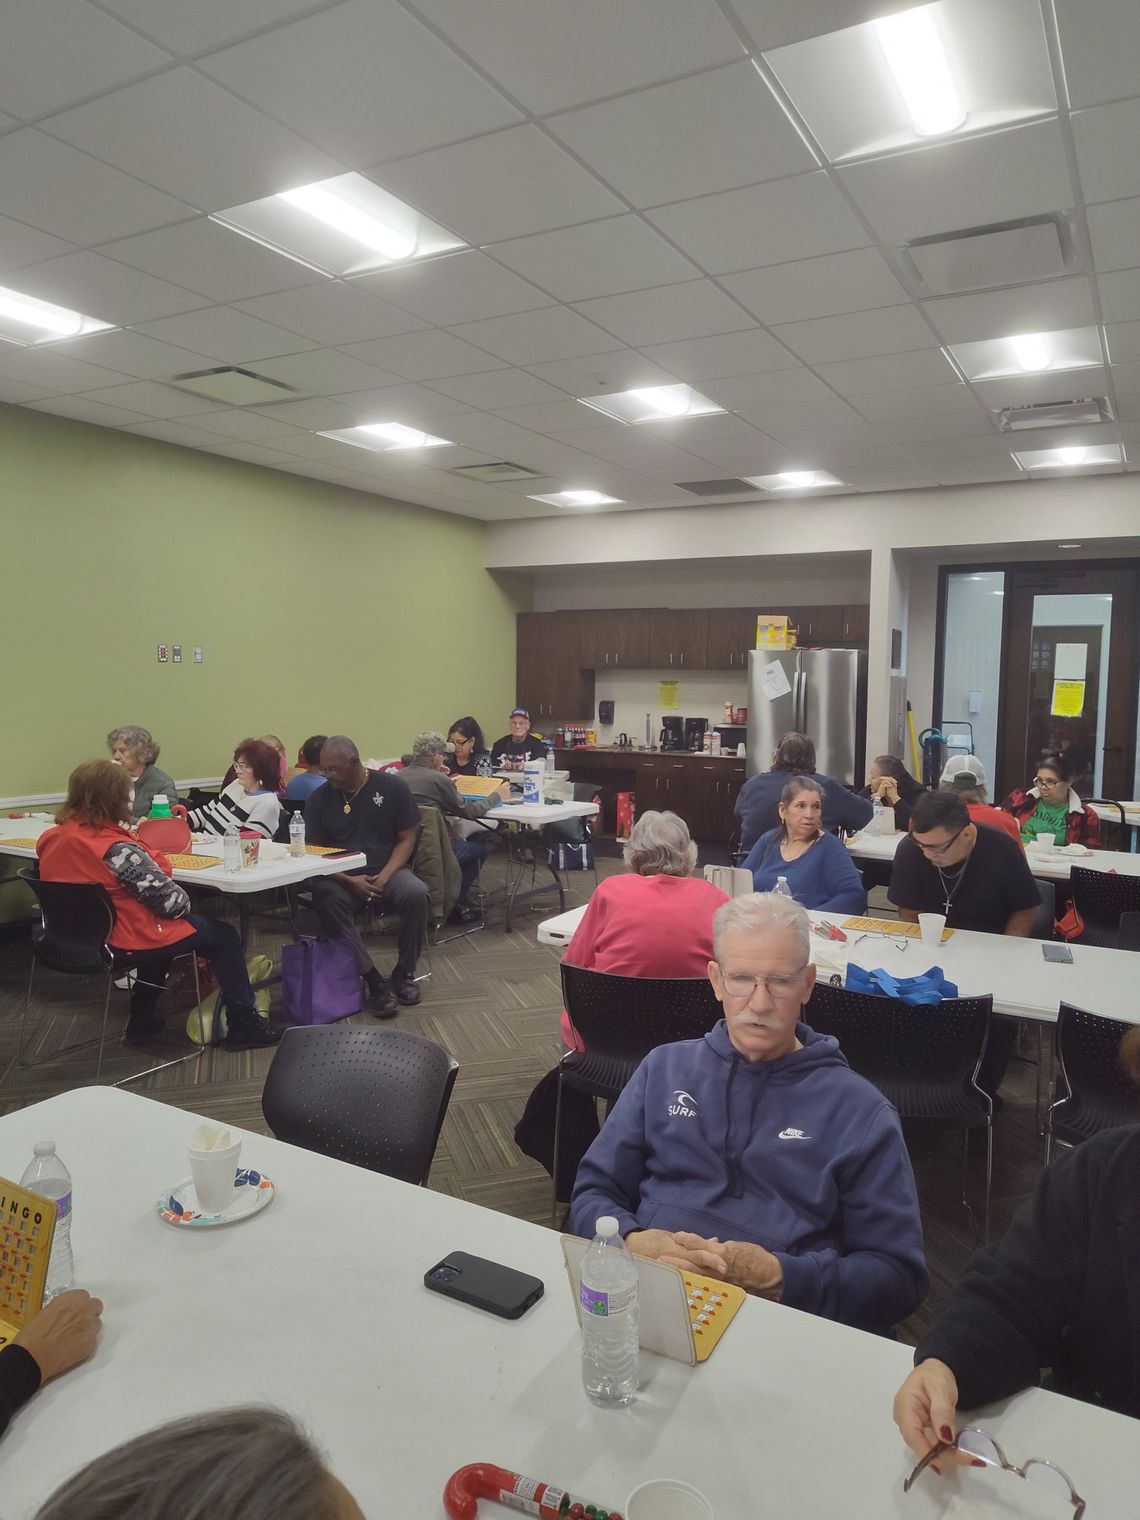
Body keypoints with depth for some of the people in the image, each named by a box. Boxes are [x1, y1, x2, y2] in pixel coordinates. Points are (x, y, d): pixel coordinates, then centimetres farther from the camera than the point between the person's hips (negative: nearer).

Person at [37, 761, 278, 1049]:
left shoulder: (49, 839, -5)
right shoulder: (118, 849, -29)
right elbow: (172, 903, -25)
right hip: (125, 944, -8)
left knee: (162, 928, 34)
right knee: (223, 935, 9)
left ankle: (142, 1021, 37)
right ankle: (243, 1025, 18)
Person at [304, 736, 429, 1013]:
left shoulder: (392, 786, 2)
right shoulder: (319, 799, 6)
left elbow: (406, 839, 2)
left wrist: (384, 877, -13)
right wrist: (349, 881, -15)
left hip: (387, 871, 0)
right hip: (341, 877, 1)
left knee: (416, 894, -31)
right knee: (327, 901, -33)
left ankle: (404, 974, -9)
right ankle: (373, 981, -26)